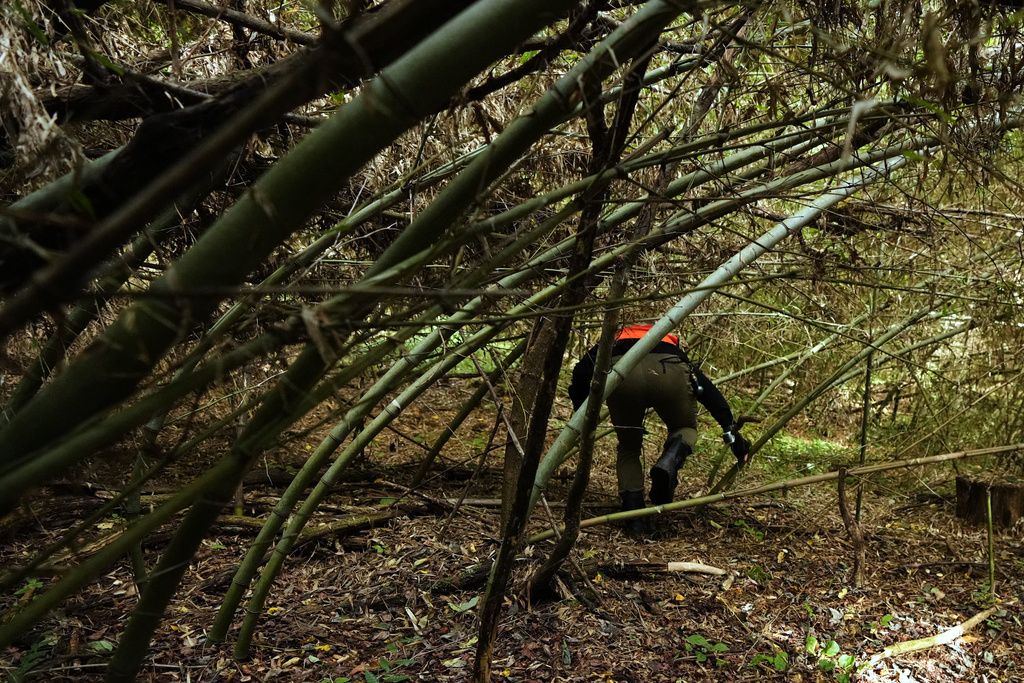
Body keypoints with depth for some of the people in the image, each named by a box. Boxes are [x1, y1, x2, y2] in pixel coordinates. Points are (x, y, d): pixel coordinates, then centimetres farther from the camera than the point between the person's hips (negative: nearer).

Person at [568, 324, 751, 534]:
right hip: (669, 374, 0)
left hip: (622, 373, 0)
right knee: (685, 428, 29)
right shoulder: (674, 348, 44)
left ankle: (635, 517, 8)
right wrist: (731, 432, 36)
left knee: (628, 447, 22)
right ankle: (670, 460, -3)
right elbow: (709, 390, 36)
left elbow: (581, 372, 22)